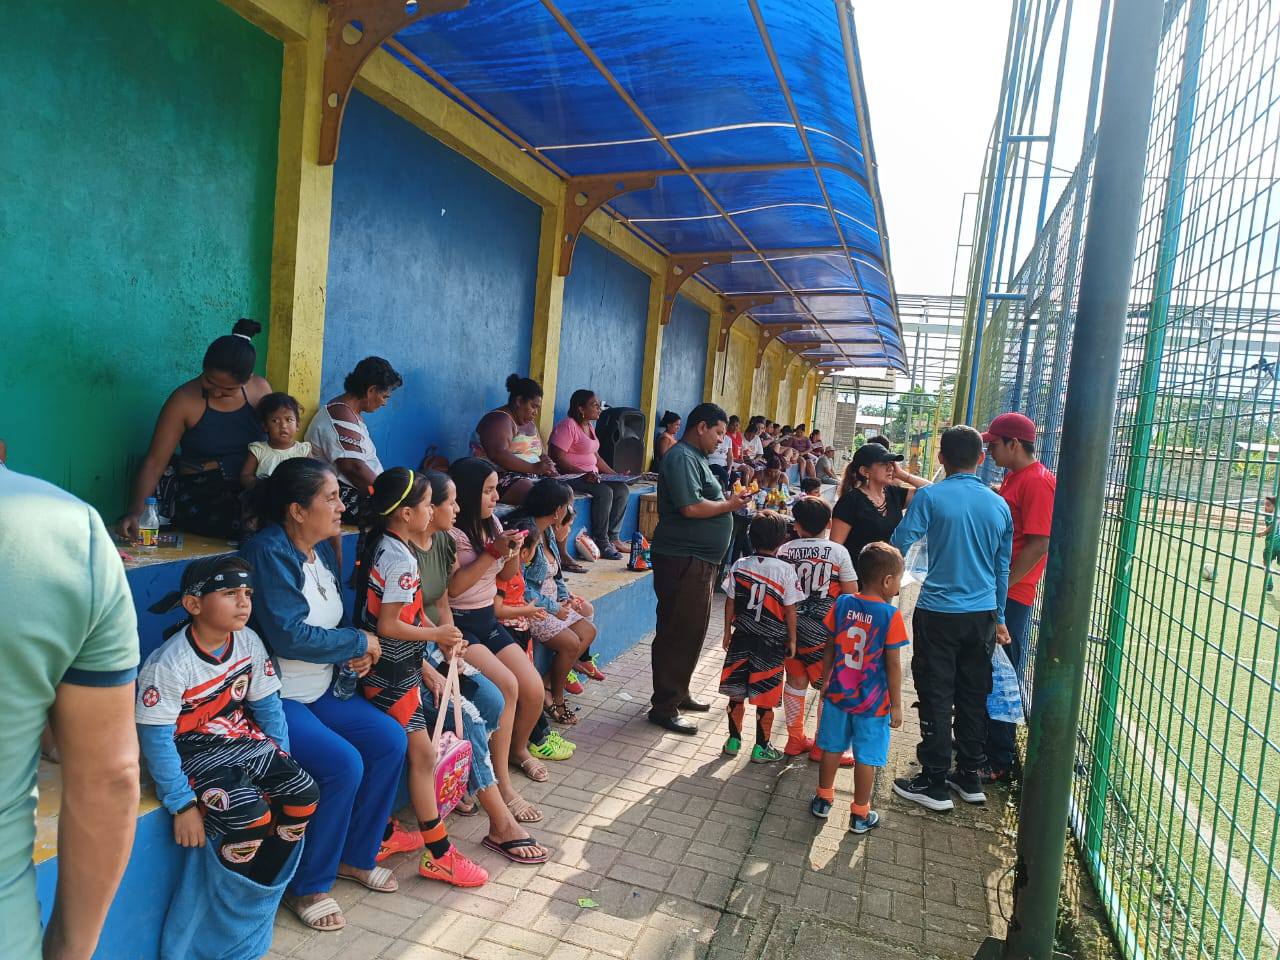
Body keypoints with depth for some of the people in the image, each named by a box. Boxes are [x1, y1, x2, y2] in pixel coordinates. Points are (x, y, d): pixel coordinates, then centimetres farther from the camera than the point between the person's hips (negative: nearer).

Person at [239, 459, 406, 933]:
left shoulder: (323, 549, 6)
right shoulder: (269, 551, -20)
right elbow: (290, 636, -25)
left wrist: (356, 653, -4)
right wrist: (361, 641, -14)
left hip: (321, 691, 9)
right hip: (274, 699, -9)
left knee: (391, 739, 0)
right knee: (344, 764, -23)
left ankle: (356, 856, 18)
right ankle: (307, 887, 1)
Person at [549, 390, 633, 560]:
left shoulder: (589, 426, 17)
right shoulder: (568, 426, -13)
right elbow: (558, 458, -22)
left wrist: (616, 475, 12)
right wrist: (583, 474, -28)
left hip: (592, 475, 10)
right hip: (570, 476, -9)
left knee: (623, 490, -5)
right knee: (605, 492, -28)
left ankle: (613, 537, -2)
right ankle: (601, 543, -19)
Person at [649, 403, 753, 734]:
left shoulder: (696, 457, 18)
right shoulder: (681, 458, -15)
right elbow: (691, 507, -25)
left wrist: (729, 498, 8)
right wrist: (729, 505, -12)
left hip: (699, 560, 11)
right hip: (682, 560, -11)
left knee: (692, 631, 19)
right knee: (676, 634, -5)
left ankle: (679, 693, 31)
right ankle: (664, 707, 3)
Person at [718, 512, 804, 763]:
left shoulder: (739, 566, -4)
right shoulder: (786, 570, -12)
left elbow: (730, 603, 2)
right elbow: (790, 610, -8)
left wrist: (728, 632, 13)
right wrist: (791, 640, 3)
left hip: (741, 638, 3)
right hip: (772, 643, -2)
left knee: (736, 693, 14)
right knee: (765, 698, 8)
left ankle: (734, 740, 25)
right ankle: (761, 748, 18)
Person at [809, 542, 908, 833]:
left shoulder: (842, 604, -5)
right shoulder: (890, 615, -17)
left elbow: (829, 650, 3)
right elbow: (893, 665, -13)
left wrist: (826, 681, 17)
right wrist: (896, 705, -4)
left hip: (838, 693, 4)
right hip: (872, 701, -4)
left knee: (832, 748, 18)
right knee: (866, 758, 10)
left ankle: (823, 800, 32)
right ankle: (860, 814, 22)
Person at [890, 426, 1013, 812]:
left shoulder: (930, 497, -10)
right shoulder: (998, 504, 5)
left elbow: (899, 545, -14)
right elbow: (1002, 568, 13)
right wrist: (998, 617, 22)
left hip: (938, 612, -5)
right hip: (982, 615, 5)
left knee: (936, 698, 3)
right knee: (973, 697, 15)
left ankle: (935, 783, 10)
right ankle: (970, 777, 26)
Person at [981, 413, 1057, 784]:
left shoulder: (1038, 481, -16)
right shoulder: (1012, 477, 14)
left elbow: (1039, 545, -22)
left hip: (1011, 596, -10)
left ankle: (1000, 762, 11)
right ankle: (978, 741, 33)